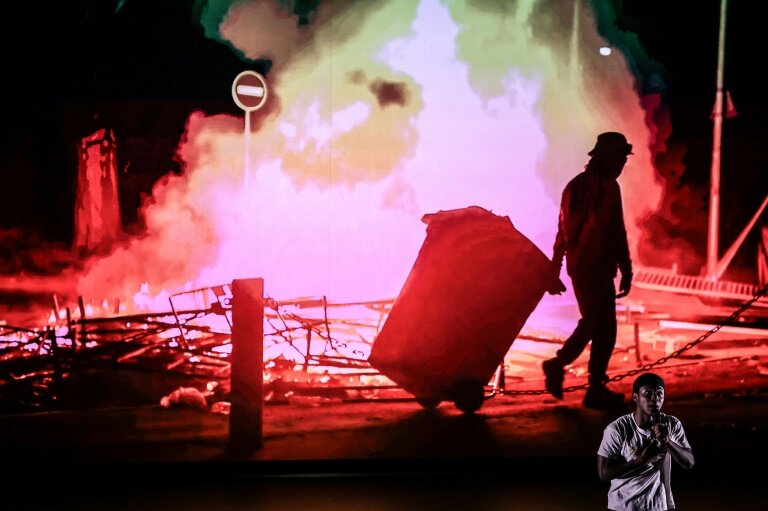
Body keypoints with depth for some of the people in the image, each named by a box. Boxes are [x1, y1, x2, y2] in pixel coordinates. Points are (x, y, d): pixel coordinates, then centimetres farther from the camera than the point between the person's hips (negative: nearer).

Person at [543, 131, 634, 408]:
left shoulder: (575, 185, 13)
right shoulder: (608, 187, -11)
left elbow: (562, 232, 15)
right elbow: (616, 233, -15)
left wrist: (555, 273, 19)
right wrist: (626, 271, -9)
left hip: (577, 267, 8)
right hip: (597, 268, -8)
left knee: (592, 323, 16)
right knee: (604, 328, 1)